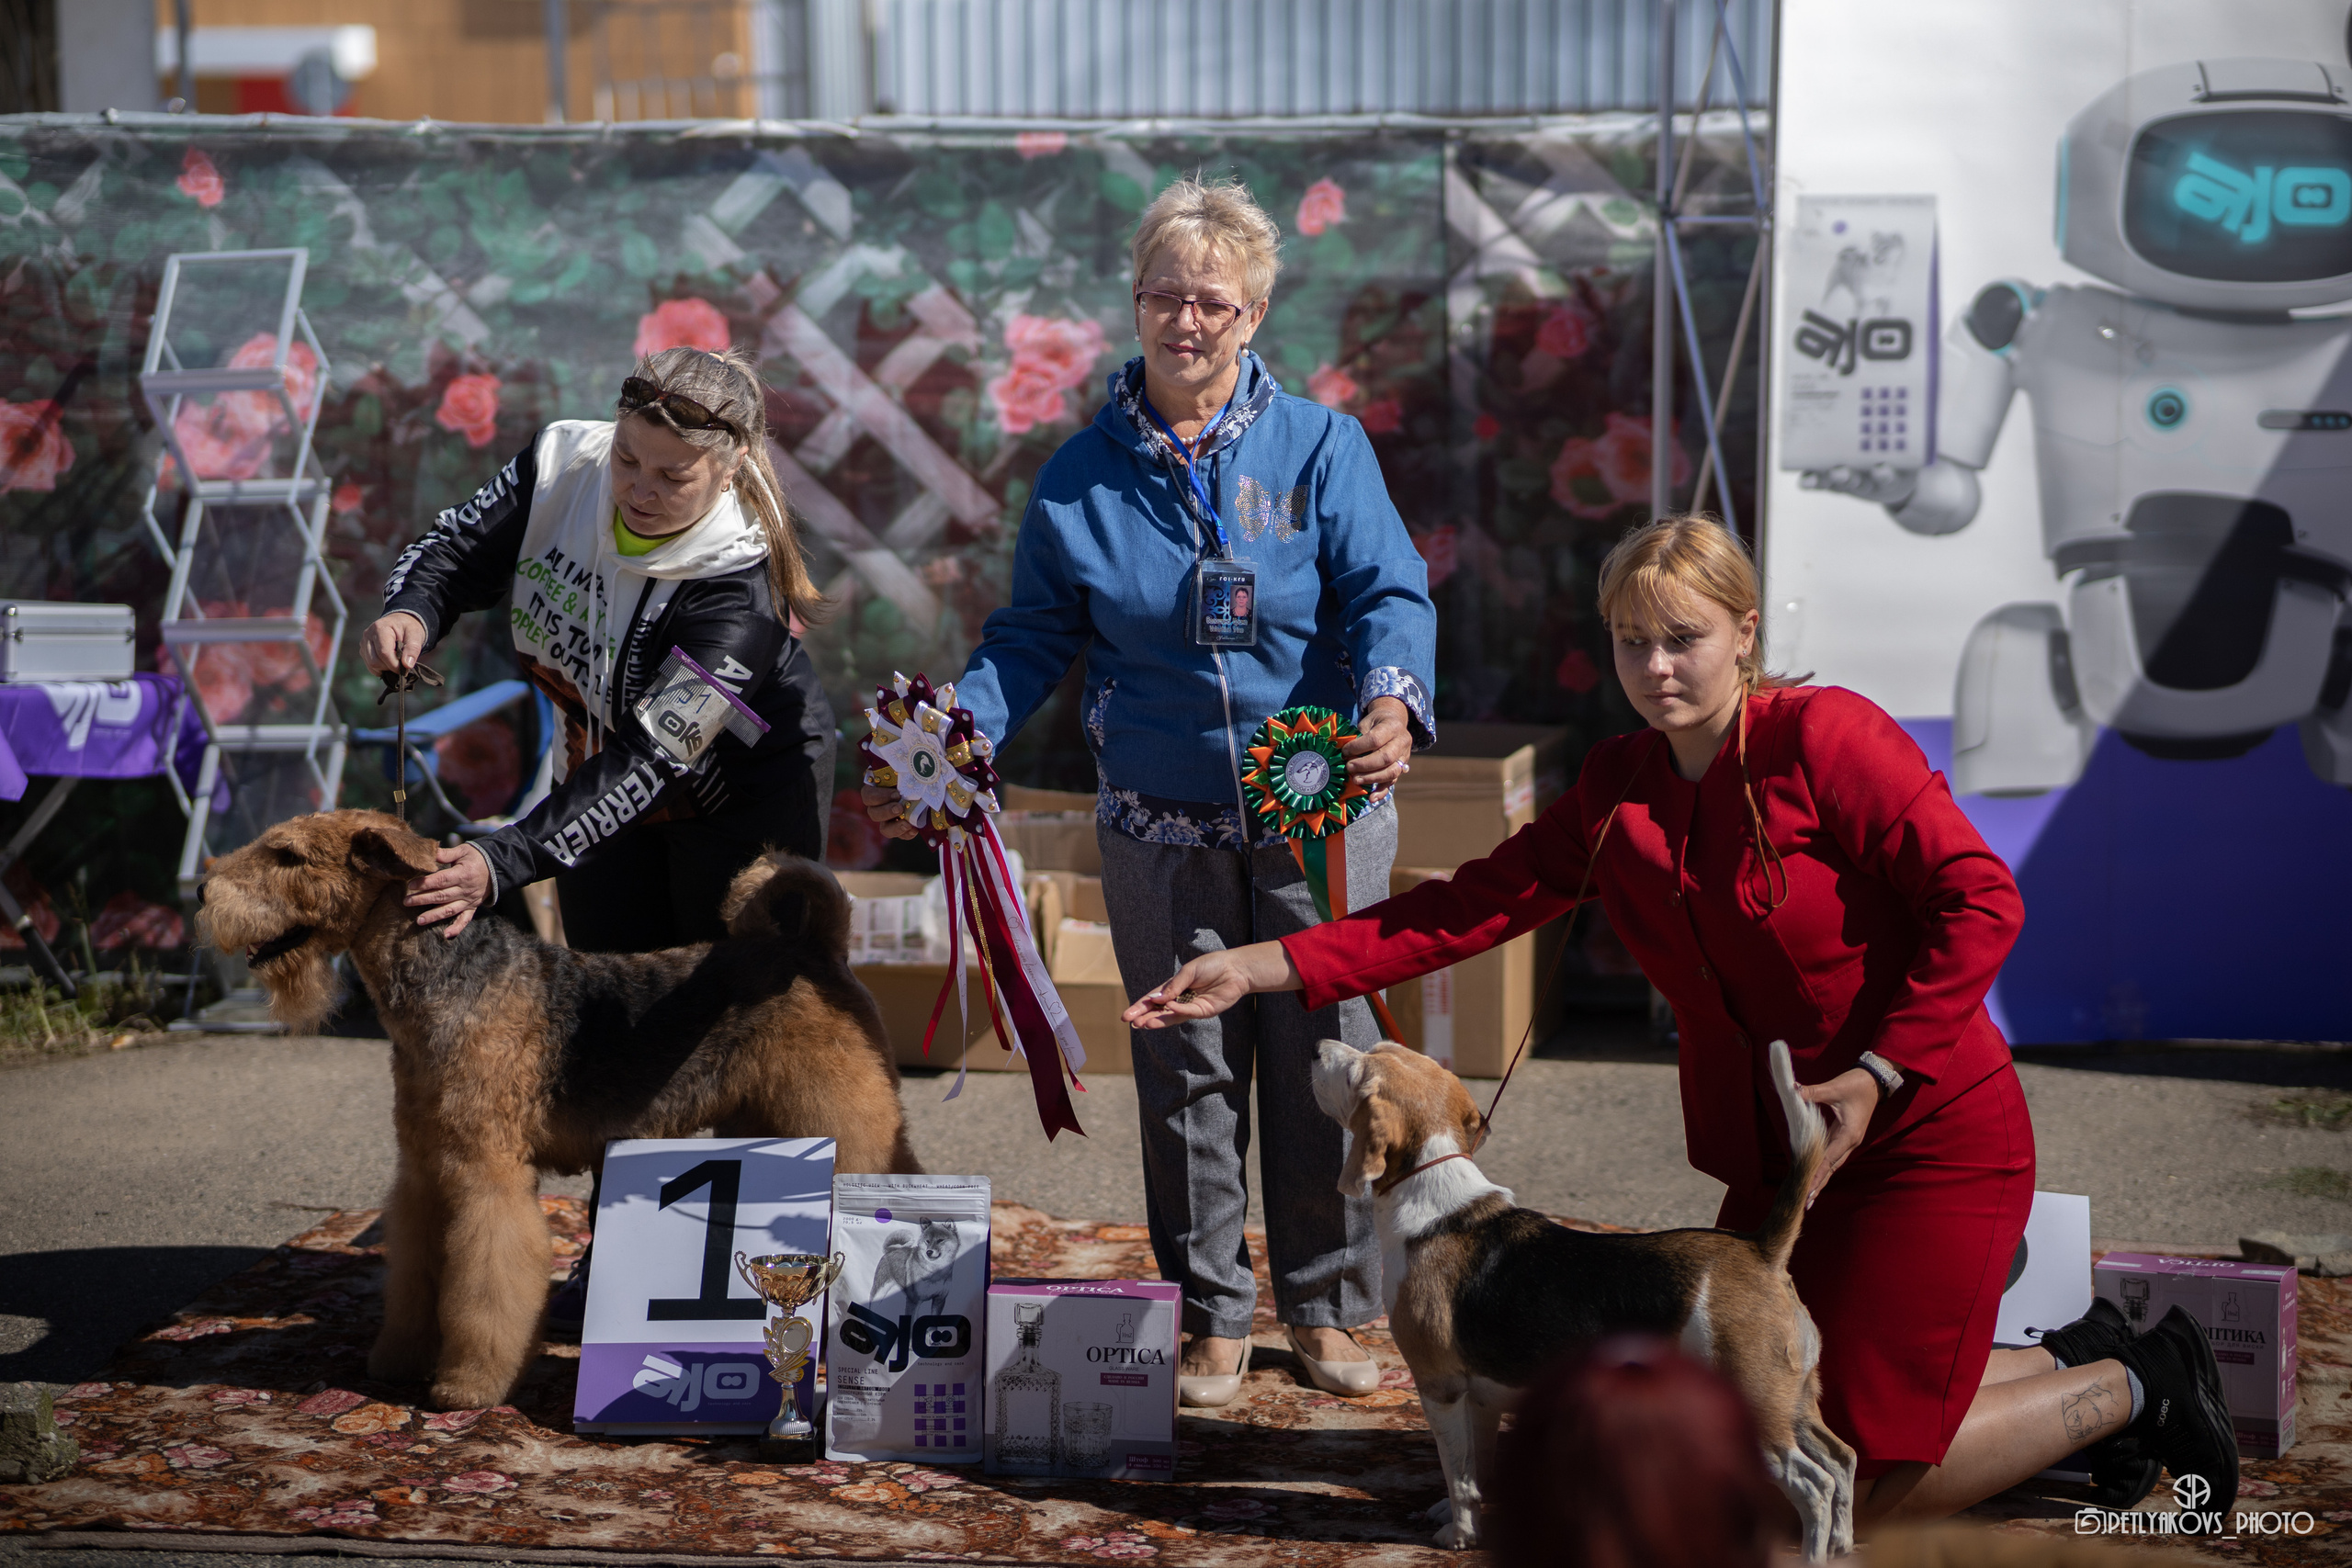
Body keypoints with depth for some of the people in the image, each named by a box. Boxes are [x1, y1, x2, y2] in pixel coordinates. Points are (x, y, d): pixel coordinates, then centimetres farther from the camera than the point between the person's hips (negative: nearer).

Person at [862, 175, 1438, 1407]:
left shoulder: (1320, 447, -1)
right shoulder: (1078, 477, 4)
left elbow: (1386, 595, -9)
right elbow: (1032, 640, 6)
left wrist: (1393, 702, -30)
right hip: (1161, 832, 1)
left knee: (1323, 1062, 4)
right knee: (1188, 1072, 5)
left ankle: (1329, 1308, 19)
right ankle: (1211, 1319, 17)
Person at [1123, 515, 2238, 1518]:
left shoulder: (1824, 738, -15)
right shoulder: (1618, 791, 5)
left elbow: (1980, 902, -18)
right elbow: (1472, 907, -1)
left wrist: (1875, 1074, -21)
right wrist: (1262, 968, -9)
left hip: (1927, 1138, -8)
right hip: (1775, 1155, 8)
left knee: (1874, 1490, -9)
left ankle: (2136, 1389, 16)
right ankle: (2068, 1365, 29)